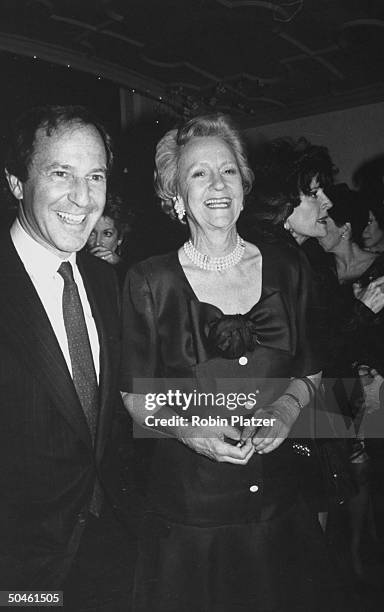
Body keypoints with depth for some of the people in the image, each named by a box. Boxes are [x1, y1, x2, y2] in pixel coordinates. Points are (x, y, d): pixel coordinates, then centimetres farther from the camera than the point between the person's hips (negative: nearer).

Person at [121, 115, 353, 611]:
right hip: (188, 497, -2)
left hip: (278, 492, 3)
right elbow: (135, 394, -3)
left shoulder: (287, 266, 0)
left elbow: (311, 368, 8)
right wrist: (186, 426, -19)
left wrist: (286, 407, -11)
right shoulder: (149, 282, -8)